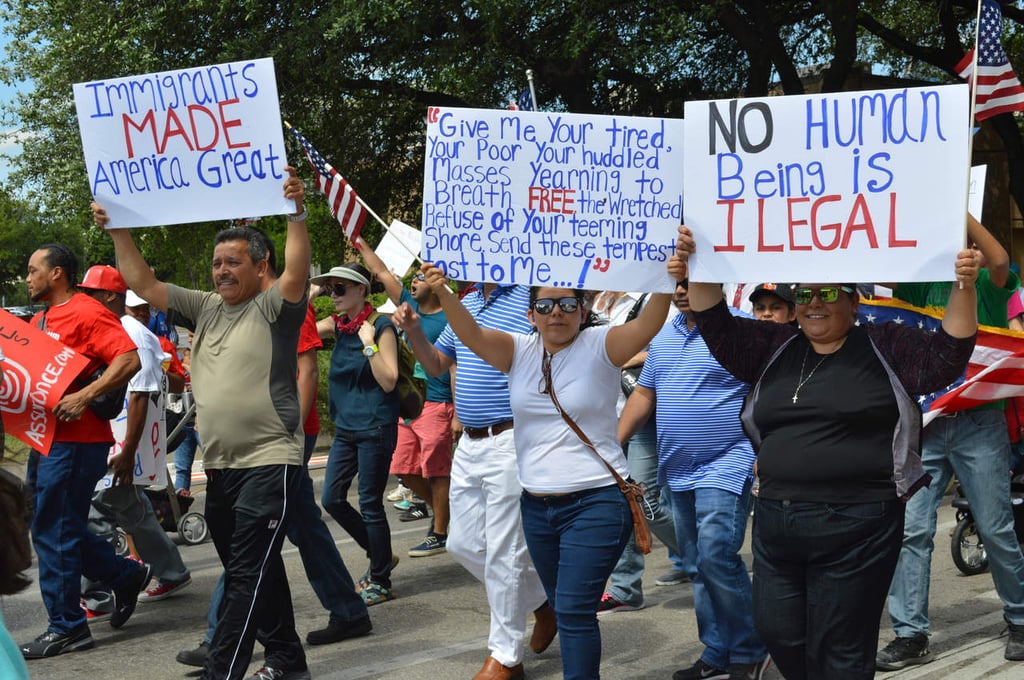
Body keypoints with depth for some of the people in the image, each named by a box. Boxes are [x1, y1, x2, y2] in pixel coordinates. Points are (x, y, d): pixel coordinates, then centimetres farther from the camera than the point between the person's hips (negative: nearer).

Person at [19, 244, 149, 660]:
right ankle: (126, 576, 30)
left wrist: (84, 397, -28)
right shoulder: (40, 321, 17)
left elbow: (129, 360, -21)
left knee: (54, 531, -5)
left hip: (74, 441, -9)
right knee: (53, 528, 14)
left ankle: (66, 627, 4)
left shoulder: (87, 313, -11)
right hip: (46, 439, 10)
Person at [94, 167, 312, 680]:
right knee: (255, 571, 16)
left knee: (248, 574, -10)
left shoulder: (273, 307, -5)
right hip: (219, 466, 8)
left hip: (269, 463, -8)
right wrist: (118, 232, 6)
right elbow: (144, 283, 13)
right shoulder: (205, 309, 13)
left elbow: (298, 270, -24)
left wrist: (296, 212, -36)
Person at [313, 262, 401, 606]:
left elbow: (388, 381, -15)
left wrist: (369, 344, -21)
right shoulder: (338, 325, 8)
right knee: (332, 499, 8)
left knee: (370, 504, -2)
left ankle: (380, 582, 12)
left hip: (375, 428, -7)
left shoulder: (381, 327, -11)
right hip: (346, 426, 7)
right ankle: (380, 556, 26)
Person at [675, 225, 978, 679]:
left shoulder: (884, 348, 1)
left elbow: (947, 355, -8)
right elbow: (718, 327, 10)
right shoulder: (774, 349, 14)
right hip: (776, 520, 5)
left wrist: (963, 289, -22)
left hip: (854, 527, -5)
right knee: (777, 632, 12)